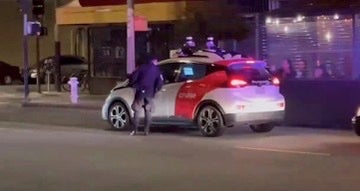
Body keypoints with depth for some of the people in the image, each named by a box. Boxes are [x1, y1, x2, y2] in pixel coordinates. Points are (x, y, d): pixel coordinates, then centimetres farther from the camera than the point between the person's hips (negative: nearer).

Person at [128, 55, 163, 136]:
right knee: (148, 112, 9)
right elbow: (160, 83, 3)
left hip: (140, 92, -1)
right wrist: (155, 91, 16)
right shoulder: (157, 70, 9)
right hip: (150, 93, 1)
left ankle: (135, 130, -5)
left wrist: (133, 84, 11)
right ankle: (146, 131, 3)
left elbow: (133, 76, -5)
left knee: (137, 111, 2)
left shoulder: (142, 67, 4)